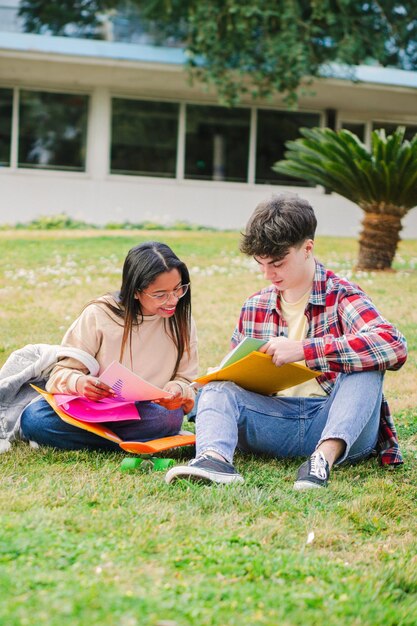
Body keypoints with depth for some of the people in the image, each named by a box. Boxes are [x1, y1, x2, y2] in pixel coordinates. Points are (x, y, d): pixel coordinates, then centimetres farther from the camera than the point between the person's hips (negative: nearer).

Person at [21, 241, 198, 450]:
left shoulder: (181, 320, -1)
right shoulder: (100, 314, -8)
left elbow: (186, 380, 4)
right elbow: (64, 370, -4)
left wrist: (179, 390, -22)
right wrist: (78, 383, -29)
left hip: (146, 413, 1)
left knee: (169, 418, -36)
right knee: (33, 418, -29)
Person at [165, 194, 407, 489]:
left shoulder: (342, 297, -5)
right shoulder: (255, 307, 13)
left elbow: (394, 345, -25)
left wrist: (304, 350, -28)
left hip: (339, 426, -4)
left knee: (368, 364, -28)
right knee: (217, 388, -15)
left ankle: (326, 456, -46)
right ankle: (215, 457, -46)